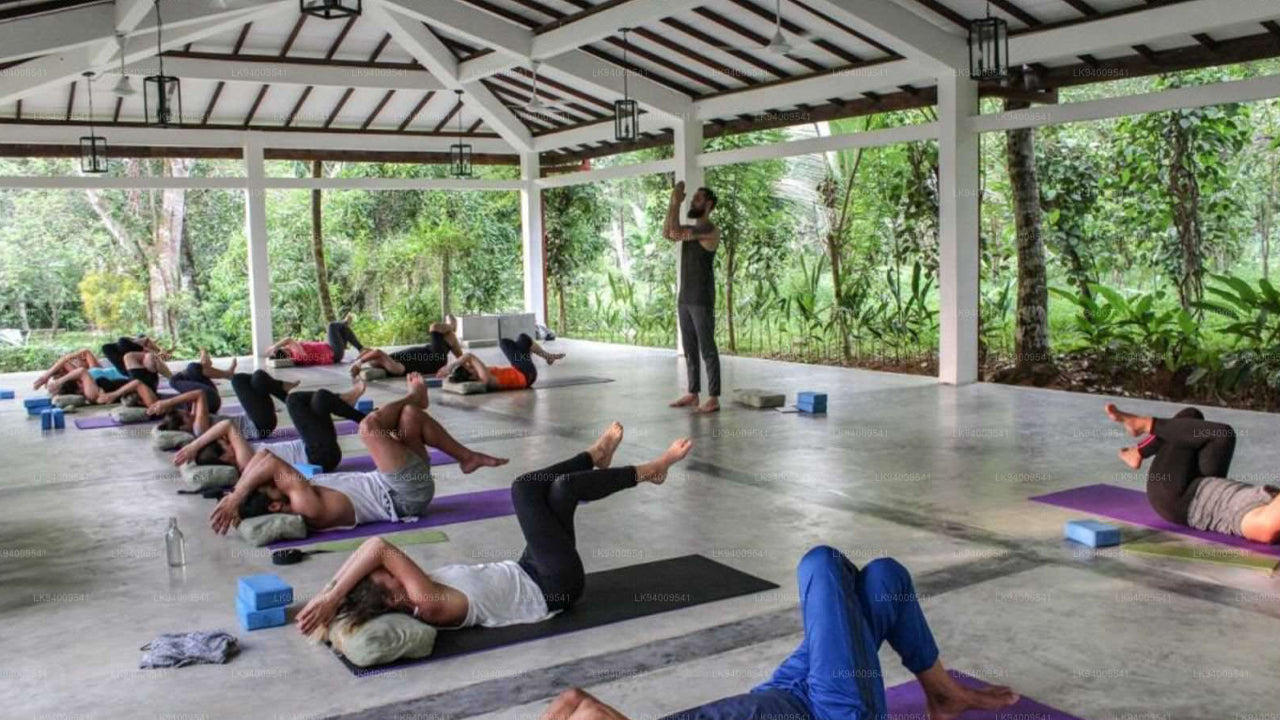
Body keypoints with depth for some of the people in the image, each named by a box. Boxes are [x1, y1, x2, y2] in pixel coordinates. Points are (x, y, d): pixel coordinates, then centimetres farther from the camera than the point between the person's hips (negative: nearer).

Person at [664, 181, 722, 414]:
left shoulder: (711, 231, -14)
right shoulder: (692, 229, 16)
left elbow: (676, 233, -23)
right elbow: (667, 233, 3)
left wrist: (677, 203, -16)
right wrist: (672, 203, 1)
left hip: (702, 301, -9)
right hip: (685, 299, 9)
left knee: (707, 350, -6)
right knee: (690, 349, 13)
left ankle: (713, 399, -3)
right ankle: (693, 394, 21)